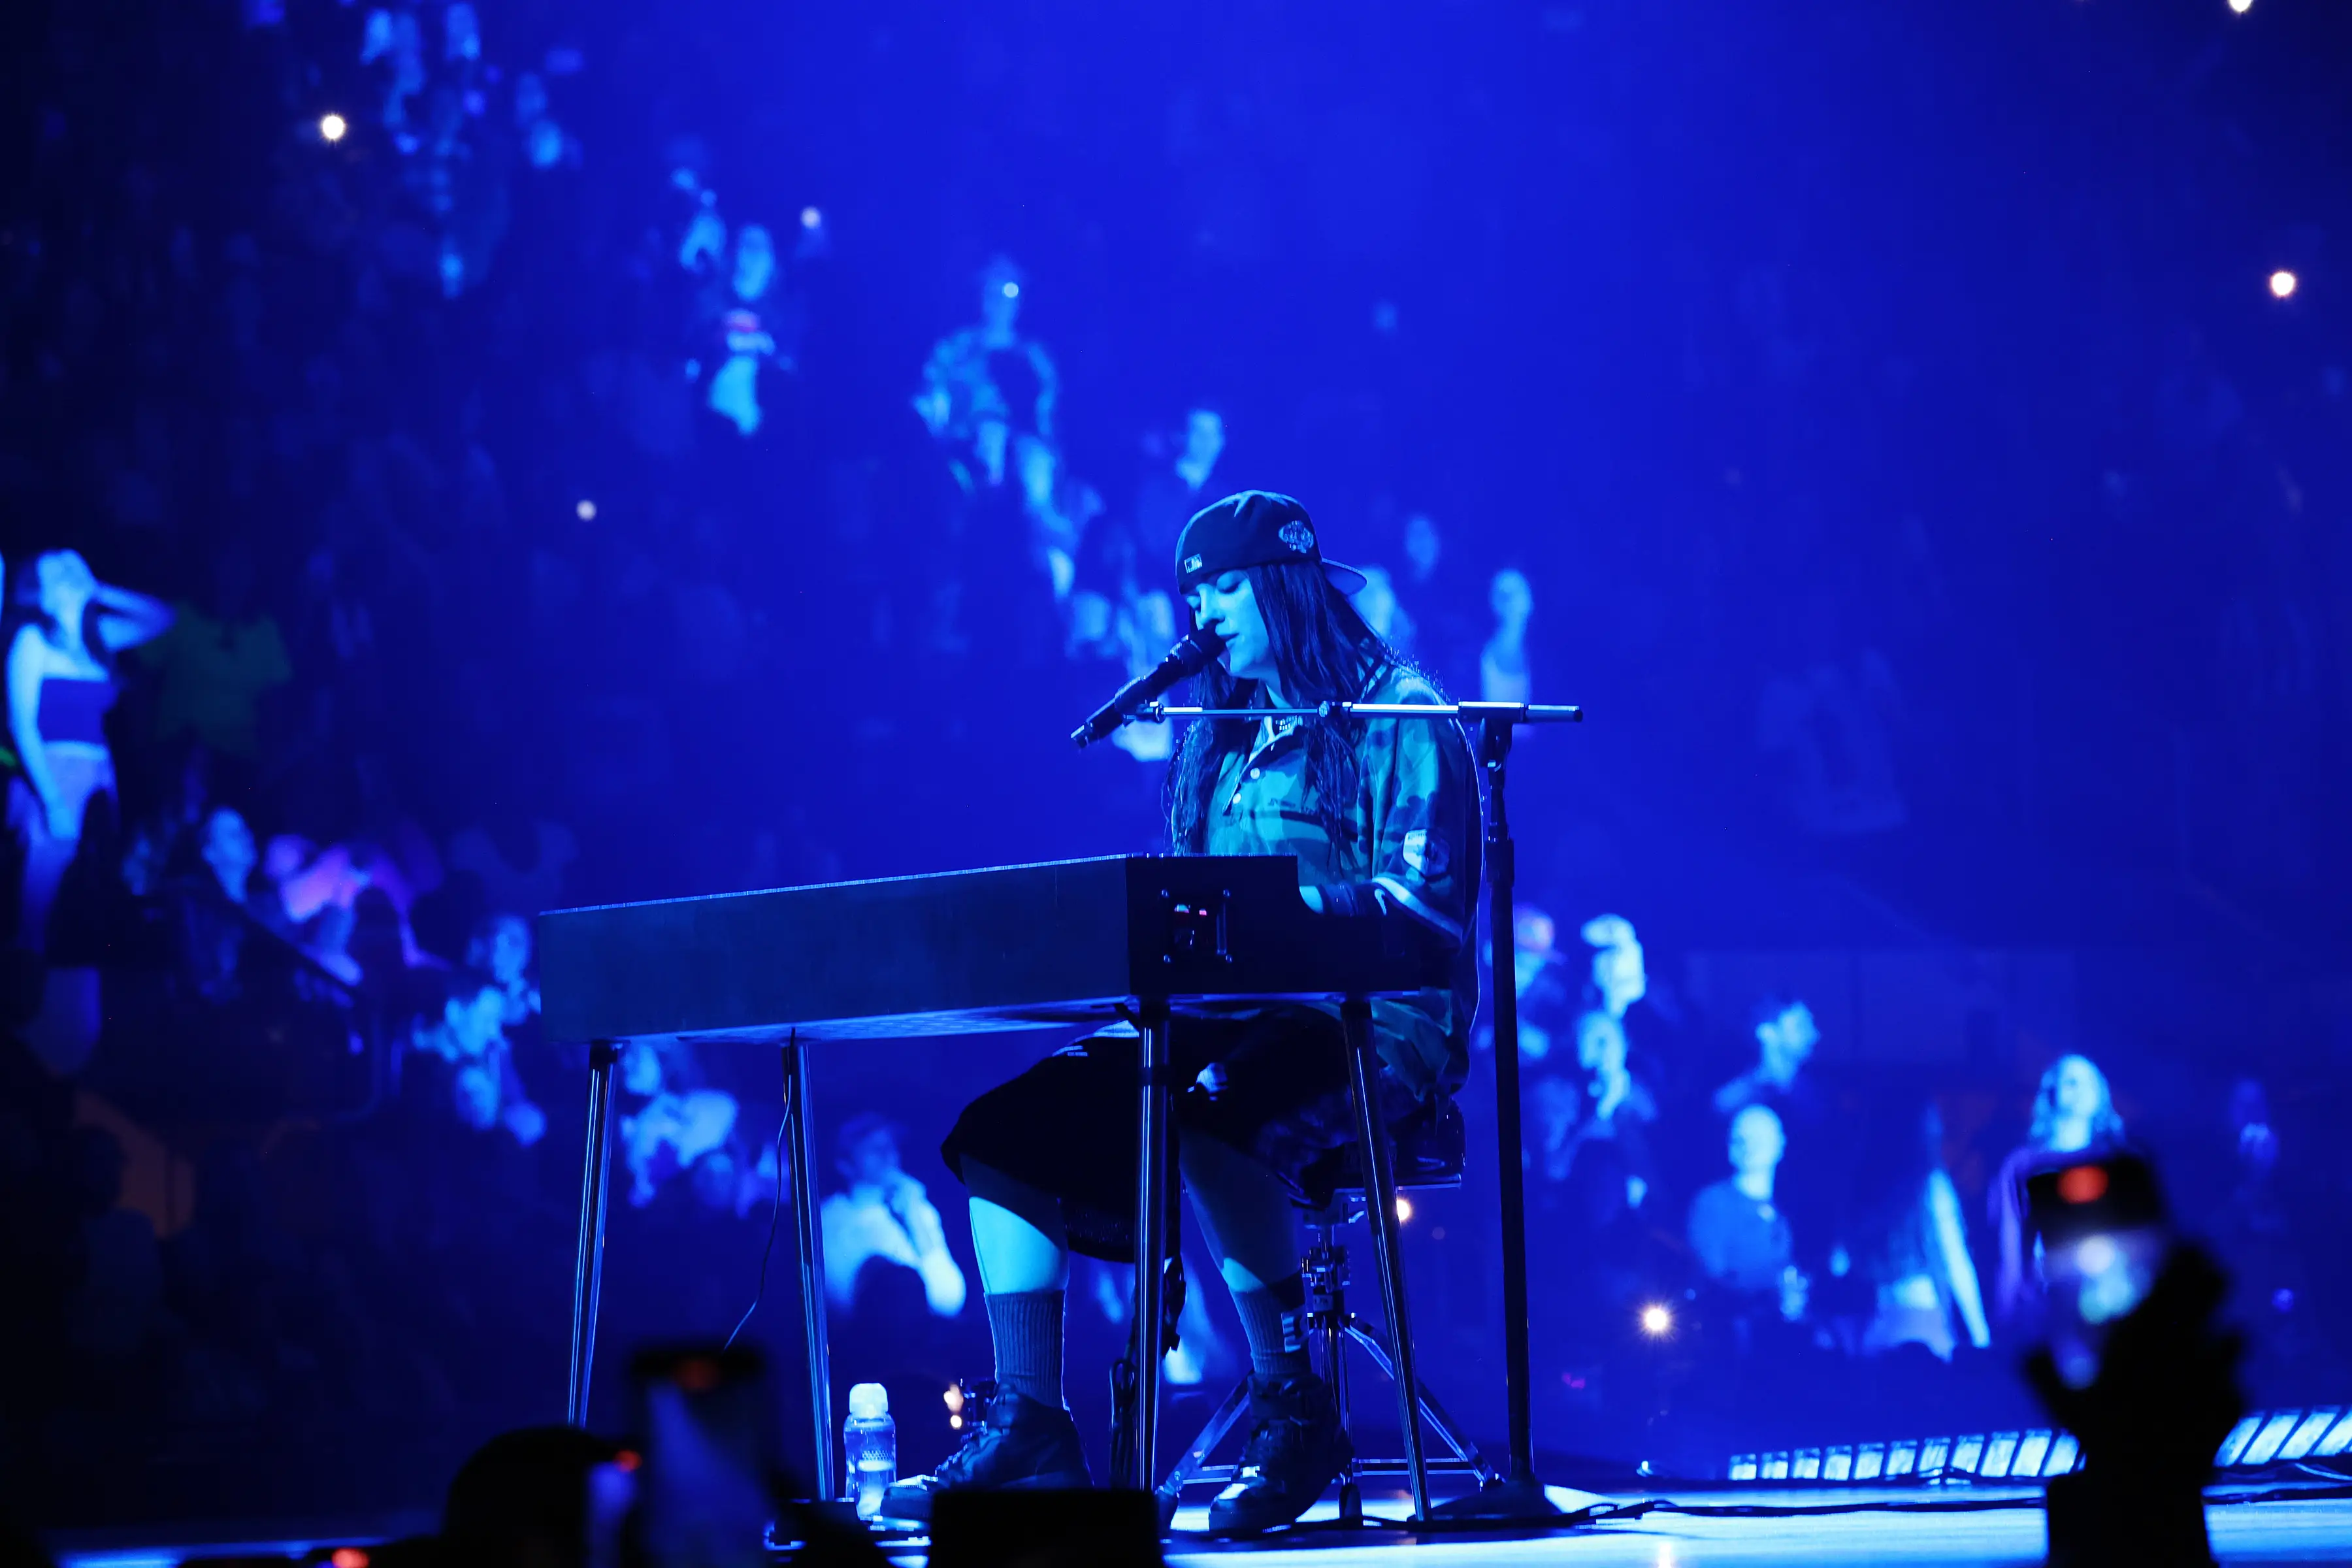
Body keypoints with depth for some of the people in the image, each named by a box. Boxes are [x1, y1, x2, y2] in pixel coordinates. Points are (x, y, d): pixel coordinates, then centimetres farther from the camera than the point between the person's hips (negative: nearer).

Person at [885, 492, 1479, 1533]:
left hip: (1372, 1030, -8)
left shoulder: (1400, 717, -2)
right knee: (1004, 1129, -7)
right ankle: (1029, 1430, -8)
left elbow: (1428, 904, -14)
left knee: (1201, 1120, -39)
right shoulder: (1219, 742, 22)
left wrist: (1299, 900, -28)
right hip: (1230, 1028, 8)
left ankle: (1294, 1409, -28)